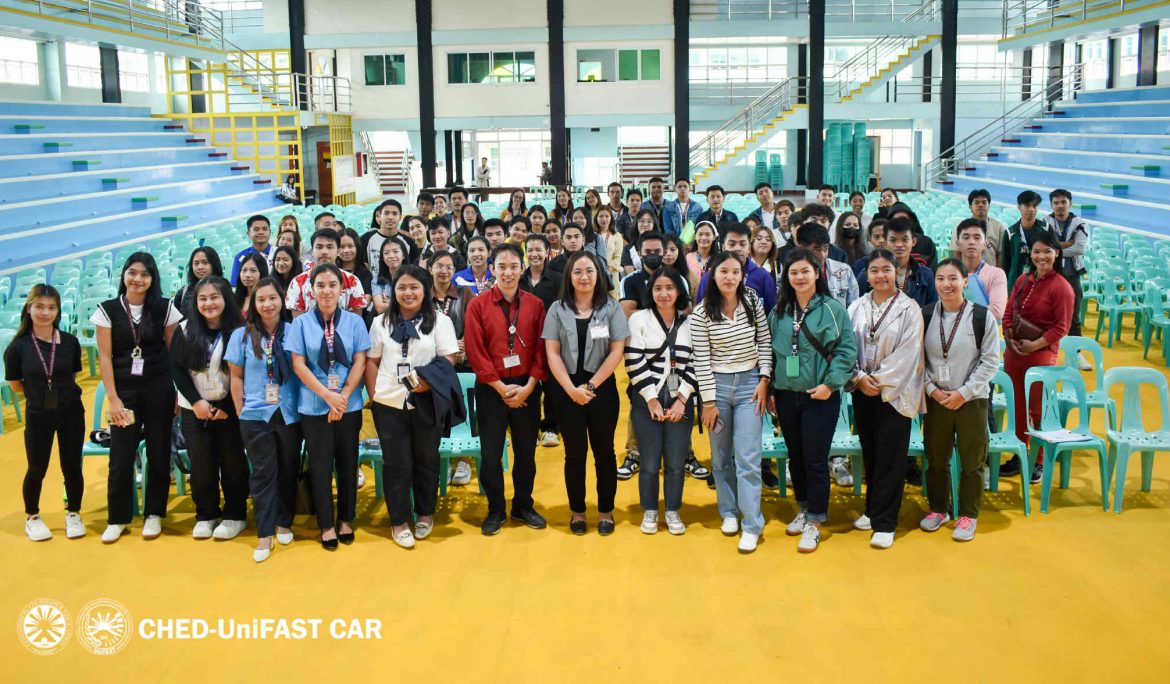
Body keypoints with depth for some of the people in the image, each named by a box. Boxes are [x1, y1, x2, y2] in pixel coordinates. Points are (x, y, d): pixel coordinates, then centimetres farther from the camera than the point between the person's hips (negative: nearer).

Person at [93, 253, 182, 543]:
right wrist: (112, 398, -6)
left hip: (160, 389, 0)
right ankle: (117, 518, 14)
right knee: (121, 456, -1)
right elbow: (105, 356, -2)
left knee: (158, 453, 7)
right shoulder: (108, 309, -1)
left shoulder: (165, 308, 0)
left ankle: (154, 514, 20)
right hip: (124, 390, 0)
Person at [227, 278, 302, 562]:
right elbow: (236, 377, 5)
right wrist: (241, 412, 1)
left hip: (289, 414, 0)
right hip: (255, 415, 0)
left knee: (288, 470, 10)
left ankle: (284, 523, 26)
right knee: (263, 473, 2)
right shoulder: (242, 335, 1)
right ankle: (264, 534, 7)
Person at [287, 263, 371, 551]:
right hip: (314, 406, -1)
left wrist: (342, 397, -12)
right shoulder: (301, 323, -1)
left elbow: (360, 362, -1)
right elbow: (298, 364, -5)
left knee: (347, 463, 9)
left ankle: (346, 520, 24)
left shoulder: (354, 321, 1)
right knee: (320, 465, 5)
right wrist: (327, 395, -14)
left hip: (349, 405, 1)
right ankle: (326, 525, 16)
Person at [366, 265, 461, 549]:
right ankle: (399, 521, 16)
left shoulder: (439, 321, 1)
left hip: (426, 403, -1)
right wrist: (373, 395, 0)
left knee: (426, 460, 10)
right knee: (396, 463, 5)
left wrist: (430, 381, -21)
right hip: (388, 404, 1)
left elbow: (449, 359, -4)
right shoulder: (381, 322, 8)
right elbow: (372, 361, 10)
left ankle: (425, 514, 28)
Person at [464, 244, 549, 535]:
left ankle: (523, 506, 27)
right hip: (491, 389, -1)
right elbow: (475, 351, -8)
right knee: (490, 452, 6)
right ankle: (495, 510, 20)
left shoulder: (535, 305, 1)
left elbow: (541, 349, -1)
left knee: (526, 450, 11)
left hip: (527, 389, 2)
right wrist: (501, 387, -12)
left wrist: (528, 386, -10)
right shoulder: (477, 305, -4)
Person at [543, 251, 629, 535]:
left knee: (604, 451, 7)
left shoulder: (611, 308, 1)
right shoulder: (557, 309, 2)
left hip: (602, 388, 0)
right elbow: (552, 353, -2)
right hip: (567, 390, 0)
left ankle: (606, 511, 19)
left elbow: (617, 351, -5)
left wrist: (590, 386, -10)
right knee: (575, 453, 6)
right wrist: (571, 389, -12)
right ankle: (577, 511, 19)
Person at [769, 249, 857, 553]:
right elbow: (771, 352, 12)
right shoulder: (779, 313, 7)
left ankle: (814, 523, 8)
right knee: (795, 457, 14)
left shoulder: (833, 309, -5)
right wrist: (771, 390, 8)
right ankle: (803, 509, 31)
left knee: (815, 460, -2)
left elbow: (847, 349, -8)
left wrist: (830, 383, -16)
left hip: (820, 397, -4)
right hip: (786, 396, 4)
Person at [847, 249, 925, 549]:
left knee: (890, 457, -2)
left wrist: (880, 380, -13)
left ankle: (884, 523, 3)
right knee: (869, 453, 12)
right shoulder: (857, 307, 7)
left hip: (894, 392, -4)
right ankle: (873, 509, 26)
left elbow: (908, 353, -11)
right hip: (862, 391, 4)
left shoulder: (909, 308, -6)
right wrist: (860, 378, -10)